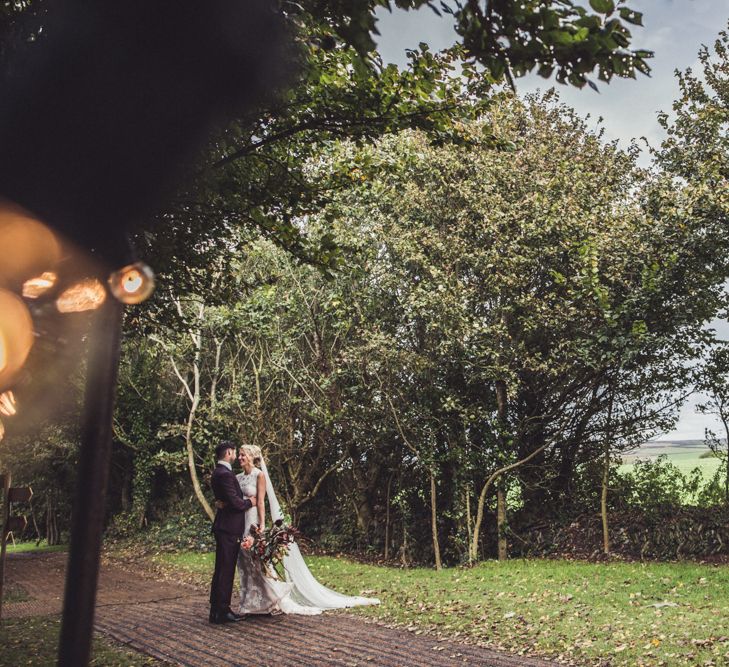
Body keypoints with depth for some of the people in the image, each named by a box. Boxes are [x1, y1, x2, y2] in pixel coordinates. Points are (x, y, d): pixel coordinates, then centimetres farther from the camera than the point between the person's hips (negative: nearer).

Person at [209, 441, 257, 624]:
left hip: (224, 527, 10)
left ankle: (217, 610, 22)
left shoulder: (220, 472, 14)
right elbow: (235, 502, -22)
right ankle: (222, 612, 1)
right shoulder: (224, 474, -18)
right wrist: (250, 502, -4)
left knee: (222, 570, 14)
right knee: (225, 570, -4)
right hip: (229, 528, -10)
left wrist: (246, 498, 6)